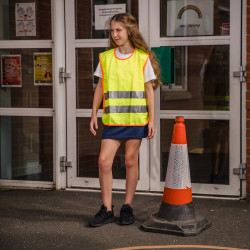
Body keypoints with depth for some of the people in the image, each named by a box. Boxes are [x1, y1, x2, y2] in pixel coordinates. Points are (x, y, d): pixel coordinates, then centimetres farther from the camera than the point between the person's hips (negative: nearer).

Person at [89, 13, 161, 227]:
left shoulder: (143, 58, 0)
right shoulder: (105, 58, 7)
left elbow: (149, 90, 2)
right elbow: (100, 88, 12)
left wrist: (151, 120, -1)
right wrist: (94, 115, 8)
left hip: (136, 119, -2)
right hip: (112, 119, 2)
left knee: (131, 161, 4)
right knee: (104, 161, -5)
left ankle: (127, 207, 18)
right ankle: (107, 210, 6)